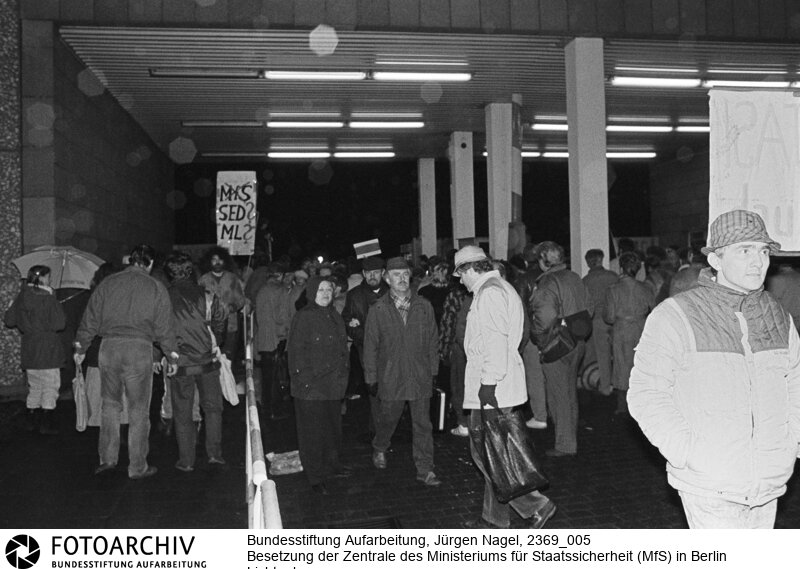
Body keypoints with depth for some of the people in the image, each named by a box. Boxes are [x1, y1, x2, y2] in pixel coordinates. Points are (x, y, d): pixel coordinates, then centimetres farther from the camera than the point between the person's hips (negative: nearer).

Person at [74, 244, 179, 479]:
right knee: (138, 410, 5)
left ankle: (107, 458, 16)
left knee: (110, 405, 16)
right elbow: (164, 328, 3)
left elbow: (91, 319, 10)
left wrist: (81, 348, 20)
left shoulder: (108, 283, 8)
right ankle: (137, 467, 12)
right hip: (140, 348, -2)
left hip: (109, 347, 2)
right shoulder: (156, 288, 3)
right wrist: (172, 356, 12)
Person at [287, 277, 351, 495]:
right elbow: (296, 352, -13)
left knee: (333, 426, 17)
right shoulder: (303, 317, -11)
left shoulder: (335, 317, 12)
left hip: (333, 385, 7)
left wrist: (343, 374, 13)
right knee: (313, 430, 2)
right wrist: (304, 378, -17)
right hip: (310, 386, -7)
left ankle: (331, 464, 34)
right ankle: (315, 476, 13)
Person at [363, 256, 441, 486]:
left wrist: (433, 370, 6)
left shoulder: (424, 306, 1)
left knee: (423, 424, 4)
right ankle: (379, 449, 44)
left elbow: (433, 341, 8)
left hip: (420, 377, 1)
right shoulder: (377, 310, -3)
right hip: (390, 378, -1)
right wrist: (371, 378, 1)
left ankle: (425, 469, 14)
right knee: (388, 418, 15)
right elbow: (370, 346, 1)